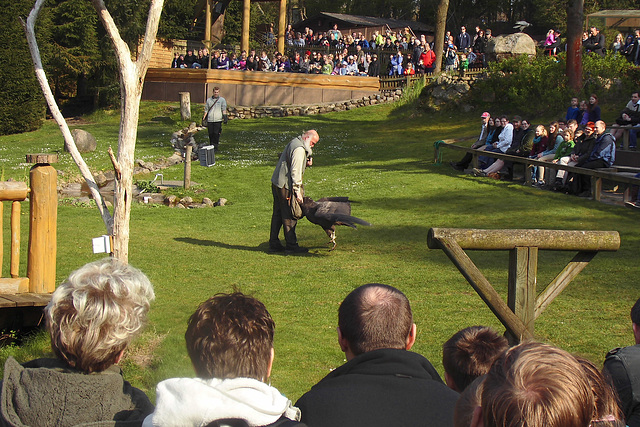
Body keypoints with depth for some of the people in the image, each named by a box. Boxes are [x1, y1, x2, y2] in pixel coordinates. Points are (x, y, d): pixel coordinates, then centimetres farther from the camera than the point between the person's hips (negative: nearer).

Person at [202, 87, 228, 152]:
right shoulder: (209, 100, 14)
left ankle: (215, 147, -5)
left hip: (218, 120, -3)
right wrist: (204, 118, 12)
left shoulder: (222, 100, 7)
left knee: (216, 134, -9)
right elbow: (206, 110, 17)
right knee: (211, 134, 3)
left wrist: (225, 117, -14)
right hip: (210, 120, 3)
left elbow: (224, 109, -1)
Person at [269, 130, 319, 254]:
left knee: (278, 214, 13)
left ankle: (274, 244, 18)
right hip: (285, 186, -10)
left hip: (276, 183, 10)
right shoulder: (299, 149, -16)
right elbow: (295, 171, -21)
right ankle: (291, 245, -1)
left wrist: (306, 163, 5)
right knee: (289, 216, -5)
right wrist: (297, 191, -21)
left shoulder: (293, 143, 17)